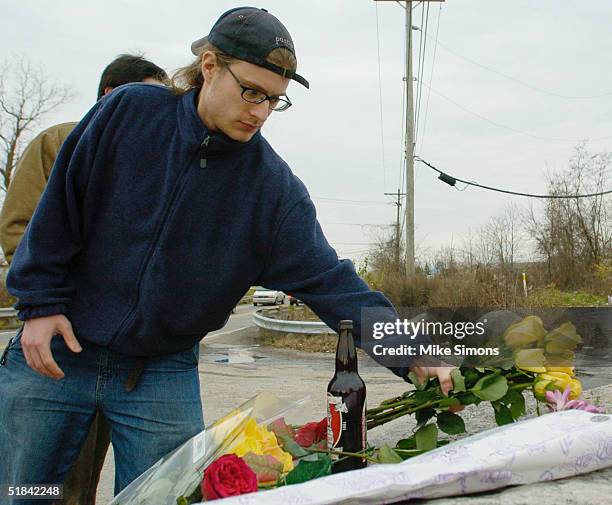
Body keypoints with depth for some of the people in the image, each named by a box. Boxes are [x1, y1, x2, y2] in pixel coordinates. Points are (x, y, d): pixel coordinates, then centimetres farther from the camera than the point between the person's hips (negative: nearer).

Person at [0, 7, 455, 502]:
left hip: (164, 375, 0)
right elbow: (60, 204, -3)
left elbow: (327, 278, -12)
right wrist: (41, 302, -6)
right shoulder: (130, 111, -9)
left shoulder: (274, 186, -9)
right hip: (55, 350, 1)